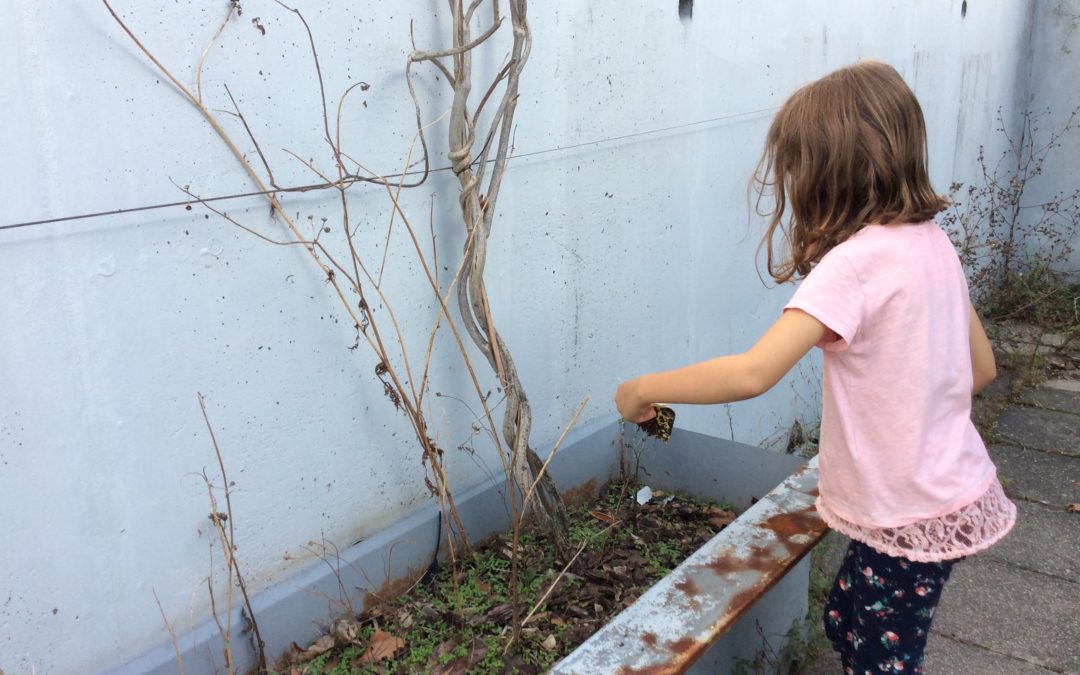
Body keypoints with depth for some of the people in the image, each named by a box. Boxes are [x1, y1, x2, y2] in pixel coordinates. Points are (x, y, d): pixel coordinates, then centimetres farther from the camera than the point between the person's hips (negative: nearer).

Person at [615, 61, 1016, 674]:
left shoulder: (855, 263, -25)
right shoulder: (933, 241, 1)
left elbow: (751, 374, -32)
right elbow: (981, 367, 10)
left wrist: (644, 388, -19)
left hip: (910, 516, -8)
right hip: (954, 487, 8)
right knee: (846, 625, 25)